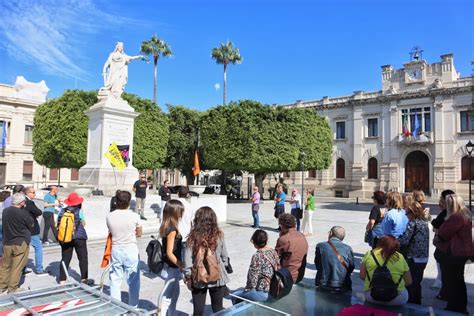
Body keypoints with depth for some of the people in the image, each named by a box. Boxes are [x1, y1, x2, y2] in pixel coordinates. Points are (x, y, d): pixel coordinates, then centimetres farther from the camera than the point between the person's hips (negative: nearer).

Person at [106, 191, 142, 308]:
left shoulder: (109, 216, -7)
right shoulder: (134, 216, -14)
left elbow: (111, 231, 6)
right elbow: (139, 233, -1)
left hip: (116, 250, 3)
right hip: (131, 250, -2)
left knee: (115, 280, 15)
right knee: (133, 281, 11)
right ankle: (133, 307, 21)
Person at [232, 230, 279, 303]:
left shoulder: (257, 256, -22)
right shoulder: (273, 251, 0)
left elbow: (253, 278, -20)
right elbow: (278, 268, 10)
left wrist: (247, 288, 0)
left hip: (263, 293, -8)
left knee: (234, 296, 9)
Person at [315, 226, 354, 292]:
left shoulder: (320, 246, -7)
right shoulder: (348, 248, -5)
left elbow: (317, 266, 2)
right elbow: (351, 269, 3)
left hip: (324, 286, -1)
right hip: (343, 288, 1)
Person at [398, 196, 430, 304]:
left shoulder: (413, 223, -17)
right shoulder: (424, 221, 7)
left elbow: (404, 240, -23)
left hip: (413, 259, -8)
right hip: (424, 258, 8)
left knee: (410, 284, 4)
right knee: (417, 283, 20)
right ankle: (417, 304, 31)